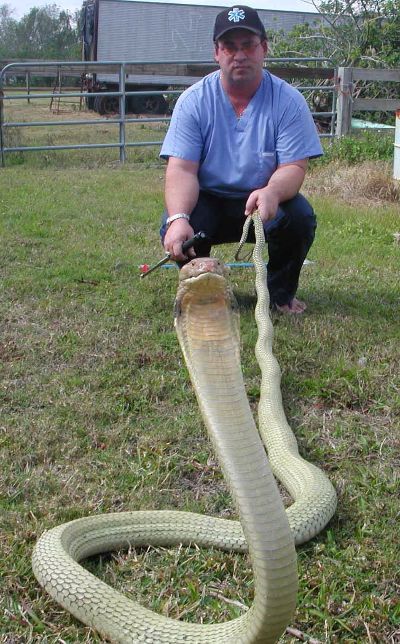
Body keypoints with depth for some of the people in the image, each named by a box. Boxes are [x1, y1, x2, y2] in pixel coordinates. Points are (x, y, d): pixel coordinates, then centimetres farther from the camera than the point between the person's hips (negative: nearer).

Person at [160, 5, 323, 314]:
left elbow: (294, 166, -15)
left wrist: (272, 192, -41)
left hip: (264, 205, 0)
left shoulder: (288, 100, -9)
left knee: (300, 217, -29)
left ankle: (281, 293, 1)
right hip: (208, 202, 0)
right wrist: (178, 218, -37)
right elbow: (182, 169, -16)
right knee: (174, 229, -29)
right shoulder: (194, 100, -8)